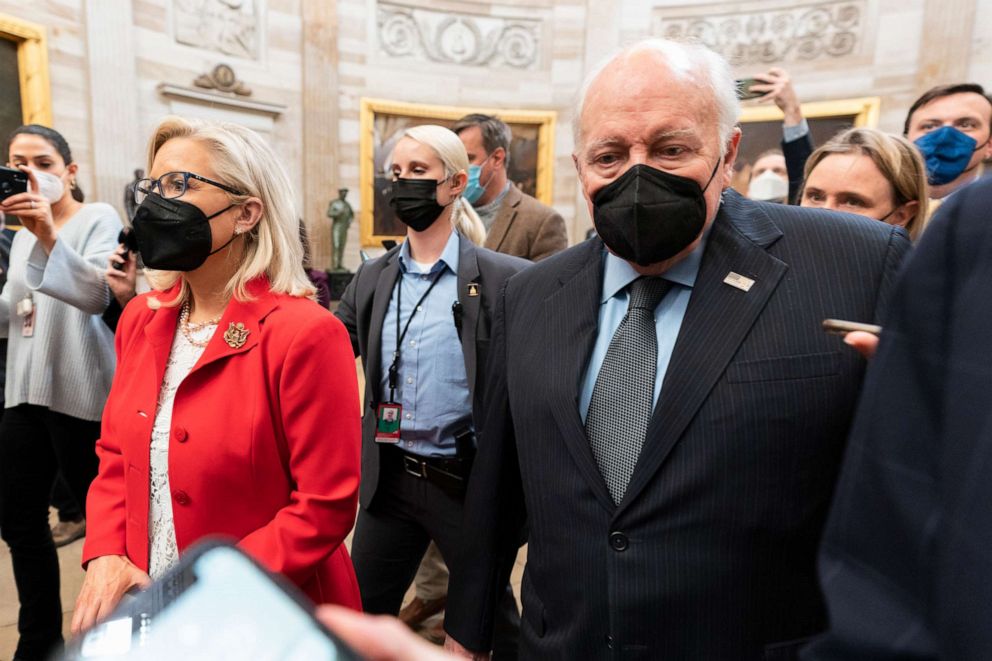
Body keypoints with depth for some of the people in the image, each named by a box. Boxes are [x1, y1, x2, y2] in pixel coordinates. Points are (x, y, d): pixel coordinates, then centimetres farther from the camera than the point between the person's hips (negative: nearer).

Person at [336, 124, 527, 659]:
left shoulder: (504, 279, -13)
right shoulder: (372, 277, 3)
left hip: (468, 480, -4)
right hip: (389, 476, 5)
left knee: (493, 614, 18)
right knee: (363, 611, 22)